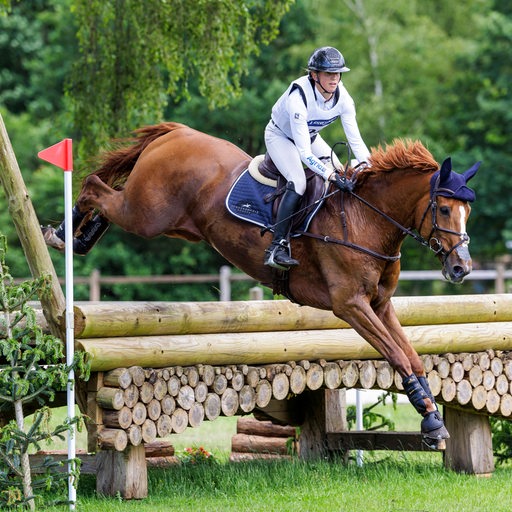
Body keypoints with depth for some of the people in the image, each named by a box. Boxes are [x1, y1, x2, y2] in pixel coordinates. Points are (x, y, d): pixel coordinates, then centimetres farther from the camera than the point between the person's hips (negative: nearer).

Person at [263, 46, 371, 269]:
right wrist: (331, 175, -50)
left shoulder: (343, 98, -22)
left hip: (310, 136, 7)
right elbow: (304, 152, -42)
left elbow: (355, 138, -18)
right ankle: (277, 247, -29)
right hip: (280, 136, -7)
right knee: (298, 184, -28)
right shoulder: (299, 97, -40)